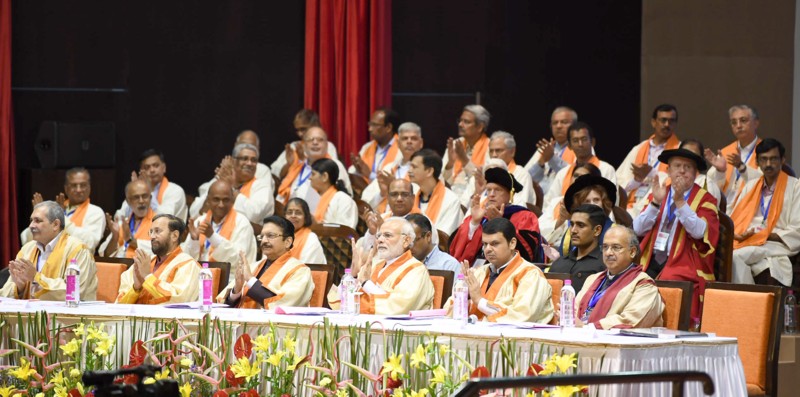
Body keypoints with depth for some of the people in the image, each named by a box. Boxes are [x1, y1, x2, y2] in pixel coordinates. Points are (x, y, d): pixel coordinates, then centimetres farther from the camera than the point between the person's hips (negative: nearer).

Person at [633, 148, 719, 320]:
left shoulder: (704, 199, 3)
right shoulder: (659, 192, 15)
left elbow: (699, 232, -15)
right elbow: (638, 229, 4)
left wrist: (680, 202, -21)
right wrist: (656, 202, -10)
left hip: (682, 265, -4)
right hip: (651, 262, 4)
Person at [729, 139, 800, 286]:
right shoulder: (751, 186, 23)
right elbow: (734, 219, 17)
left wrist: (764, 235, -10)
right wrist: (737, 235, -7)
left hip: (778, 245, -4)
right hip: (747, 243, 4)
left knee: (735, 256, -32)